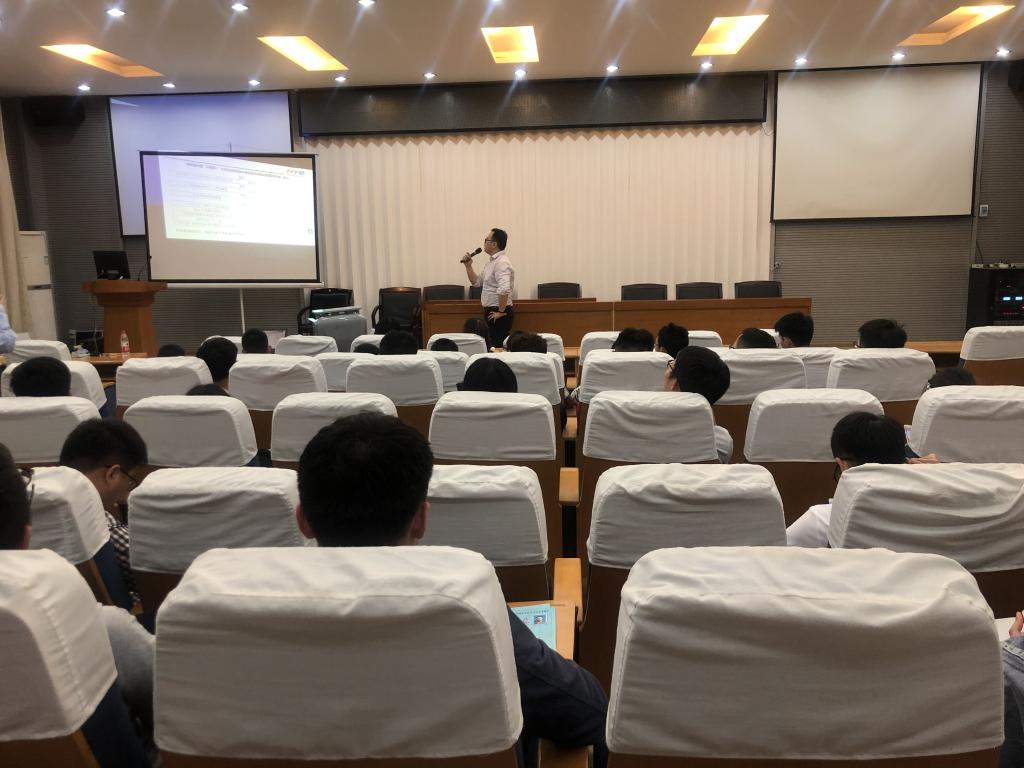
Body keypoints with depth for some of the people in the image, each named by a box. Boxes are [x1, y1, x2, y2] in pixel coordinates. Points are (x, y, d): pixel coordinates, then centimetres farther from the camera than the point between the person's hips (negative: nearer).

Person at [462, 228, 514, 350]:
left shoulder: (502, 262, -18)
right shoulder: (491, 262, 14)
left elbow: (504, 289, -31)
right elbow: (476, 282, 21)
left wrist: (501, 311, -23)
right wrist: (468, 266, 9)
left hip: (499, 313, -10)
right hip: (491, 312, 10)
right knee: (491, 346, 14)